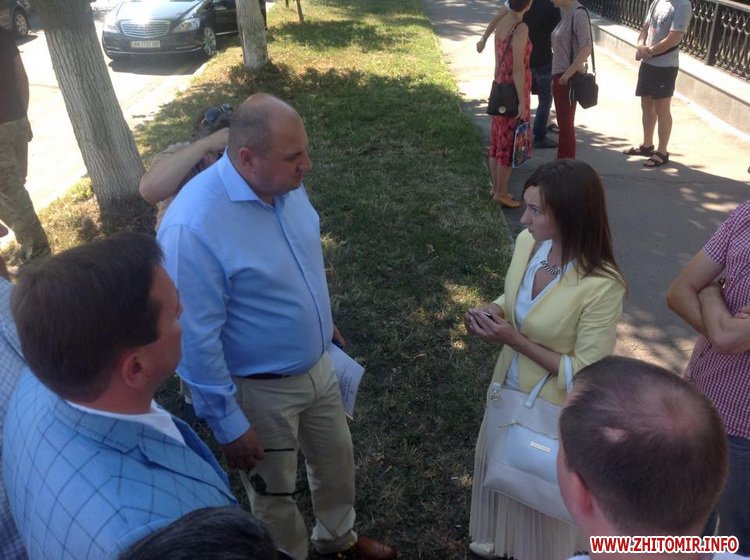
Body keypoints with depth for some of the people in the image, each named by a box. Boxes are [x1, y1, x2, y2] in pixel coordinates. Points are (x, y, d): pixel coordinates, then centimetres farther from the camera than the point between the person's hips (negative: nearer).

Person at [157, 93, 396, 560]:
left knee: (337, 460, 27)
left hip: (318, 364, 7)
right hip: (261, 391, -6)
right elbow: (196, 340, -25)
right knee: (275, 492, 20)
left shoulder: (286, 183, -10)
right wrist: (227, 423, -16)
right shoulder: (192, 227, -33)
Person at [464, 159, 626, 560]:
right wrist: (491, 312, -14)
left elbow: (586, 374, -24)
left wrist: (515, 341, -27)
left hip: (553, 407, -6)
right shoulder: (527, 242, -12)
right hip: (510, 386, 7)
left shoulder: (601, 286, -31)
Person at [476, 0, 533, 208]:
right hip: (513, 91, -8)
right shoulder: (521, 28, -19)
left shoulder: (502, 21, 5)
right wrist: (522, 102, -18)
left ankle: (496, 187, 25)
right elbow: (518, 68, -21)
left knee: (499, 139, 14)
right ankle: (501, 193, 10)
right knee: (509, 142, 1)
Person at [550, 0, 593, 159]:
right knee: (563, 123, 14)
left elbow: (586, 49, -20)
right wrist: (556, 77, 9)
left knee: (566, 124, -1)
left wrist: (566, 75, -19)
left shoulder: (578, 14, -15)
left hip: (568, 78, -8)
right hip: (560, 75, 8)